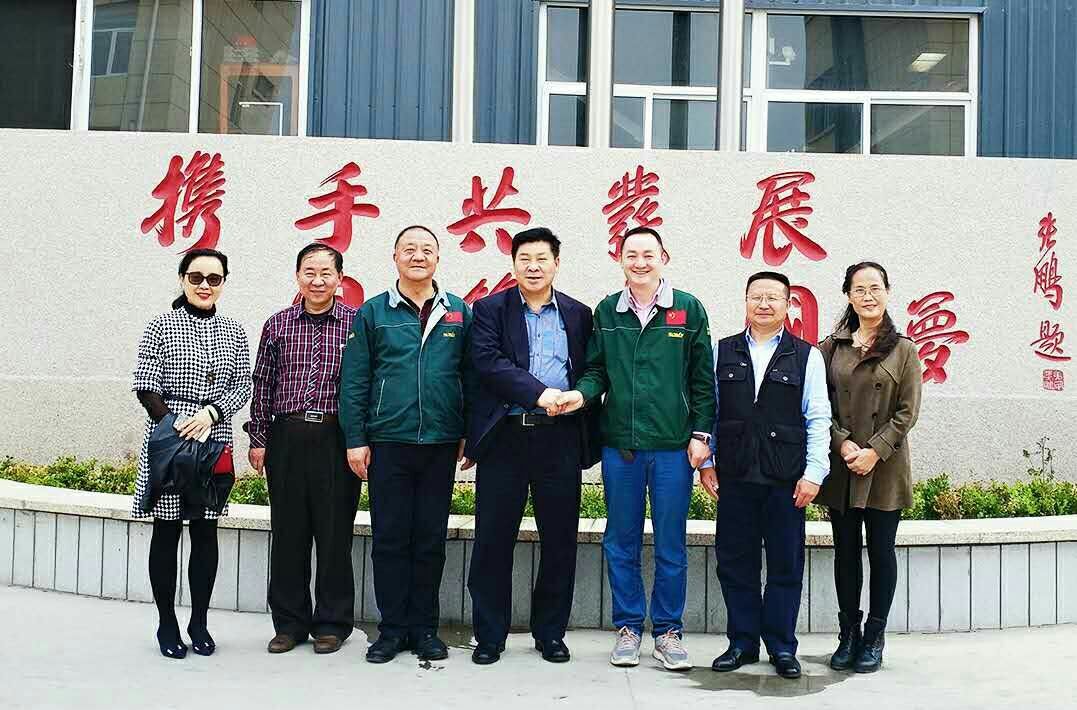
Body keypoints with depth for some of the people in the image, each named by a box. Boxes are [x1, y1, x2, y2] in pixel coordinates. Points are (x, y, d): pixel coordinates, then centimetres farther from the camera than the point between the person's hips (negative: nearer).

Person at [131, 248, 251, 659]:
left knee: (206, 532, 6)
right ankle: (167, 624, 13)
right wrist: (175, 426, -16)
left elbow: (243, 386, 4)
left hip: (214, 440, 3)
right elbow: (145, 387, -4)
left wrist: (210, 413, -13)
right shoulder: (161, 327, 1)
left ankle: (199, 623, 17)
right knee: (166, 531, 3)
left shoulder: (233, 332, 10)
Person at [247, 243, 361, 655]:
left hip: (336, 439, -2)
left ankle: (332, 623, 16)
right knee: (288, 532, 8)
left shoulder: (355, 323, 1)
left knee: (334, 532, 3)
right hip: (287, 436, 3)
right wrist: (258, 439, 7)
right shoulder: (277, 325, 9)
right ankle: (290, 622, 20)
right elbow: (262, 385, 11)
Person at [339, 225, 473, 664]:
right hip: (388, 442, -1)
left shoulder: (459, 313, 8)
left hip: (441, 444, 1)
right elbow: (354, 381, 2)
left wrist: (471, 436, 5)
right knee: (389, 538, 4)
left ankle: (424, 628, 19)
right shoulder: (373, 313, 4)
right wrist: (355, 440, -3)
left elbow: (471, 377, 9)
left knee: (430, 540, 8)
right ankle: (392, 628, 15)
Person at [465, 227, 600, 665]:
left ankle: (551, 633, 21)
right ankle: (489, 635, 16)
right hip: (504, 437, -1)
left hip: (559, 439, 2)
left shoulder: (579, 314, 13)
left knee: (560, 540, 6)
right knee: (493, 539, 3)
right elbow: (488, 362, -9)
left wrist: (576, 397, -7)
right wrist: (538, 393, -18)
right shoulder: (490, 310, 6)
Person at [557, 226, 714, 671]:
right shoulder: (606, 312, 6)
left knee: (670, 544, 6)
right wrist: (581, 393, -11)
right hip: (619, 444, 2)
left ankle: (668, 630, 19)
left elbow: (702, 379, 3)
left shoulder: (688, 309, 2)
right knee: (621, 541, 9)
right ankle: (628, 626, 22)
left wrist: (700, 434, -1)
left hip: (674, 446, -2)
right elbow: (597, 370, 10)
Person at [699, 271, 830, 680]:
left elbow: (818, 419, 2)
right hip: (735, 477, 1)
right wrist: (706, 462, 5)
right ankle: (742, 642, 18)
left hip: (786, 479, -1)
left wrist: (813, 473, -5)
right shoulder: (722, 352, 9)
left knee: (786, 566, 5)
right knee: (735, 562, 6)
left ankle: (782, 646, 17)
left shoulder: (807, 357, 5)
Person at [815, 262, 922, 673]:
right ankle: (848, 634, 18)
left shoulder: (903, 350, 2)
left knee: (881, 551, 4)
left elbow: (907, 412, -2)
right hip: (840, 468, 2)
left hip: (884, 469, -2)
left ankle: (875, 637, 15)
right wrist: (843, 443, -11)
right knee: (846, 551, 8)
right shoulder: (832, 347, 6)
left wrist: (874, 451, -12)